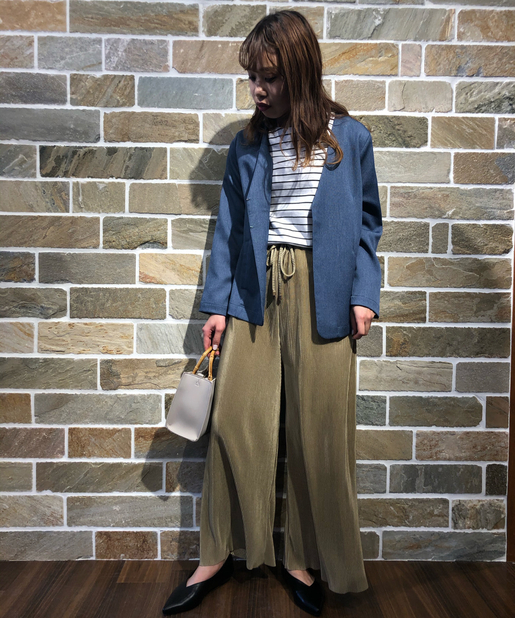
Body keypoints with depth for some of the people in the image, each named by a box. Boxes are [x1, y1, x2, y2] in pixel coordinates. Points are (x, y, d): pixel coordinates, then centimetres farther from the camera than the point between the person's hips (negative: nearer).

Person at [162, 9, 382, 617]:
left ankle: (304, 560, 26)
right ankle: (218, 555, 23)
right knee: (233, 419, 1)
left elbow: (367, 221, 9)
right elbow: (229, 227, 8)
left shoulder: (348, 138, 4)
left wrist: (363, 293, -2)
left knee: (317, 428, 4)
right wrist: (216, 304, 3)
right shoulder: (248, 144, 9)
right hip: (256, 288, 2)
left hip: (322, 292, -1)